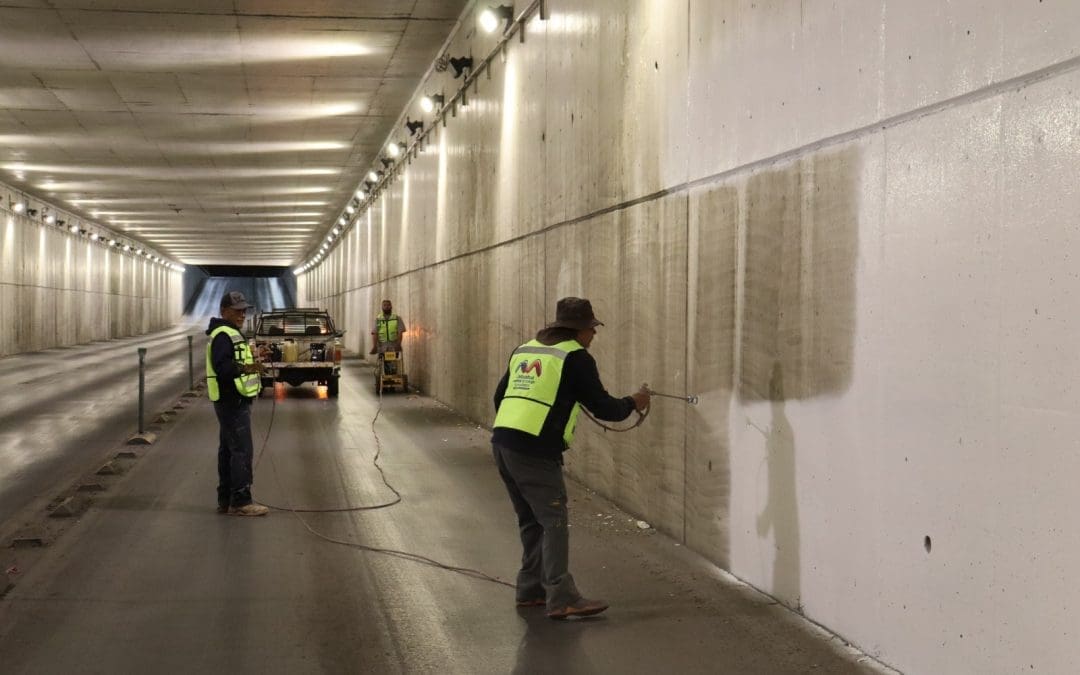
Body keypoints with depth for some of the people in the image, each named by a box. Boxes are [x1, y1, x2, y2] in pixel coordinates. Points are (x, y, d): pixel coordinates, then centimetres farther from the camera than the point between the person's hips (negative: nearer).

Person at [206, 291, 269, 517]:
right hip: (232, 401, -11)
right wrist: (245, 368, -41)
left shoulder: (231, 333, 19)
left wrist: (252, 364, 35)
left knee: (228, 450, 14)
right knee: (242, 450, -12)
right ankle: (240, 501, -11)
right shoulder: (223, 335, -16)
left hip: (232, 401, 11)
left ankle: (225, 500, 19)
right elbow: (222, 366, -29)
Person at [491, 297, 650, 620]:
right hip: (535, 451, -8)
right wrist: (633, 403, 17)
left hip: (502, 443, 8)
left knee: (531, 521, 18)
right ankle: (561, 599, -7)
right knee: (554, 521, -4)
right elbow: (602, 407, -1)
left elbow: (500, 396, 25)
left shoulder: (524, 350, 19)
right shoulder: (575, 357, -3)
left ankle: (531, 590, 22)